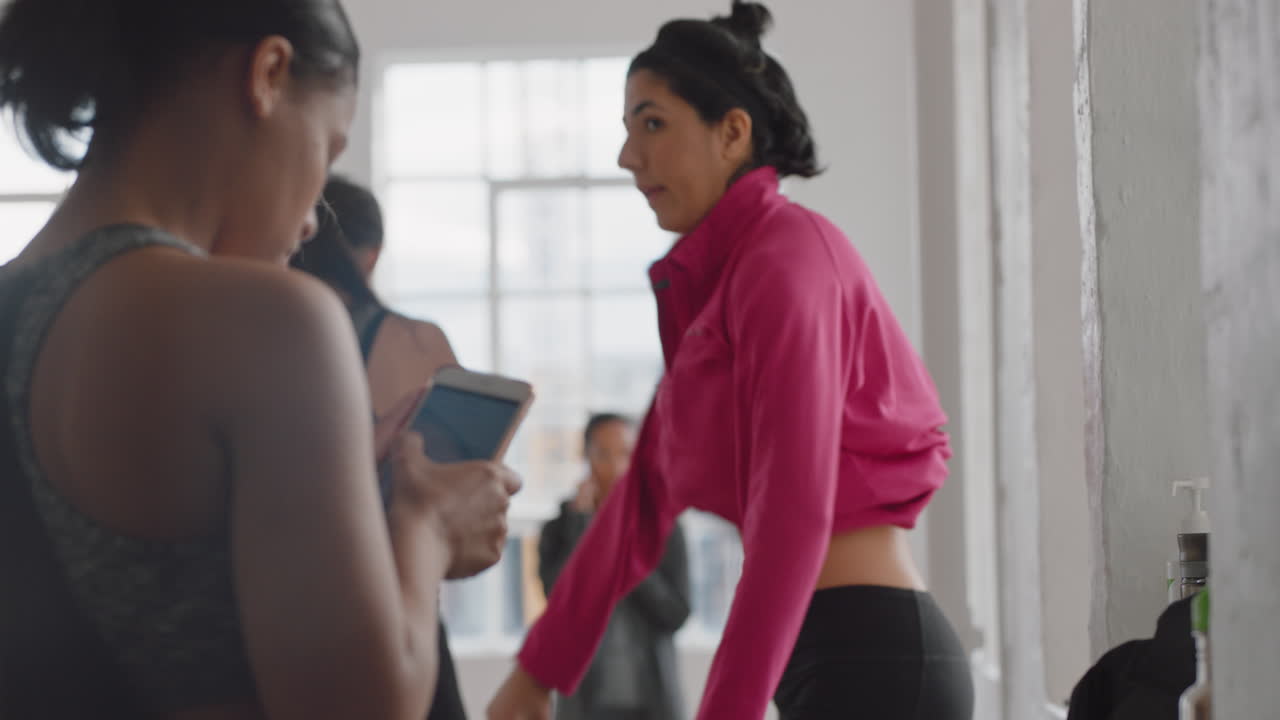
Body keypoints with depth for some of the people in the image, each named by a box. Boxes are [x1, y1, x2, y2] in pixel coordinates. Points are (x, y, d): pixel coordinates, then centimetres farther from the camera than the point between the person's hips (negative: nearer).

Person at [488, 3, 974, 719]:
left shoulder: (786, 258, -11)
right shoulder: (706, 287, 18)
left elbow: (795, 515, -19)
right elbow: (646, 498, 21)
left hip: (870, 660, -9)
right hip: (841, 659, 9)